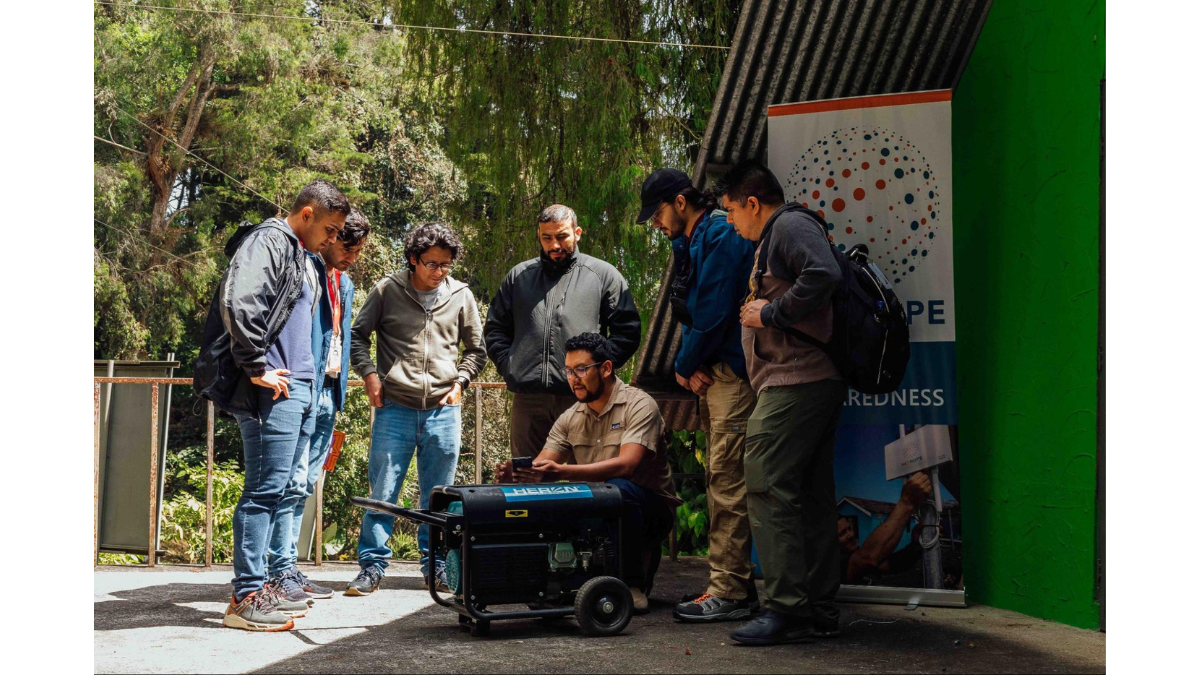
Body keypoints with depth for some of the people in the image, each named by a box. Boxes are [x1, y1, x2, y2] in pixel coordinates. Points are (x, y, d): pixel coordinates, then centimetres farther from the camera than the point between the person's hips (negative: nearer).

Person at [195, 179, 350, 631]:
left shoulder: (305, 261, 23)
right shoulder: (268, 242, -8)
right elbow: (238, 301, -23)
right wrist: (257, 369, -19)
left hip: (299, 389, 10)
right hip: (272, 390, -10)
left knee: (283, 489, 12)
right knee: (265, 488, -10)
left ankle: (267, 583, 19)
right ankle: (245, 597, -7)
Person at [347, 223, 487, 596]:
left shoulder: (461, 296, 7)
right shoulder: (387, 291, 1)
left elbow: (476, 349, 18)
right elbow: (357, 336, 10)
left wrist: (460, 381, 5)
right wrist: (369, 373, -2)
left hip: (443, 411, 2)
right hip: (394, 409, -2)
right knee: (383, 490, -1)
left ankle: (436, 565, 19)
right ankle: (372, 565, 8)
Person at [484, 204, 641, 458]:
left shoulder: (604, 275, 9)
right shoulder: (519, 276, 18)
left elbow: (628, 330, 5)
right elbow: (495, 328, 21)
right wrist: (508, 366, 5)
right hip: (528, 398, 3)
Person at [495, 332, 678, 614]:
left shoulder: (638, 405, -14)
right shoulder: (570, 418, 6)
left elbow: (625, 465, -29)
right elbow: (539, 467, -3)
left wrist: (561, 472, -41)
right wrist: (514, 473, -28)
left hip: (651, 509, -6)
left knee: (618, 488, -36)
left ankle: (634, 584, -17)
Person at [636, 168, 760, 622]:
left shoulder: (721, 236, -12)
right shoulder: (689, 242, 18)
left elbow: (713, 312, -18)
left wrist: (685, 367, -7)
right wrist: (691, 367, 1)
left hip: (731, 374, -10)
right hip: (710, 375, 10)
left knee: (727, 480, -10)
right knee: (719, 479, 12)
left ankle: (729, 592, -7)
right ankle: (734, 582, 19)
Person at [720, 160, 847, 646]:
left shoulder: (791, 225, -6)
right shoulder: (773, 239, 26)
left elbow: (824, 275, -23)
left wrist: (769, 313, -16)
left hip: (796, 382, -11)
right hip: (814, 383, 11)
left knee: (767, 485, -12)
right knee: (812, 493, 10)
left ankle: (786, 607, -12)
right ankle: (820, 607, 15)